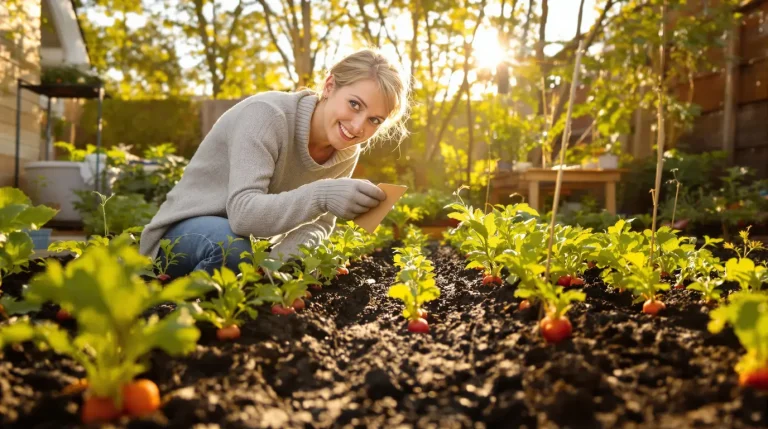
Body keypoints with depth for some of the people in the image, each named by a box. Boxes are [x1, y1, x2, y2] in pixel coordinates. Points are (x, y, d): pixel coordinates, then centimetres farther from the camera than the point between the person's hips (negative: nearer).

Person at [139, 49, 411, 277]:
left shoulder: (347, 153, -7)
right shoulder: (268, 114, -27)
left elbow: (319, 223, -6)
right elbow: (243, 212, -35)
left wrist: (284, 255, -29)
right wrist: (320, 196, -51)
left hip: (253, 240, 6)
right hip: (189, 231, -6)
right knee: (235, 250, -37)